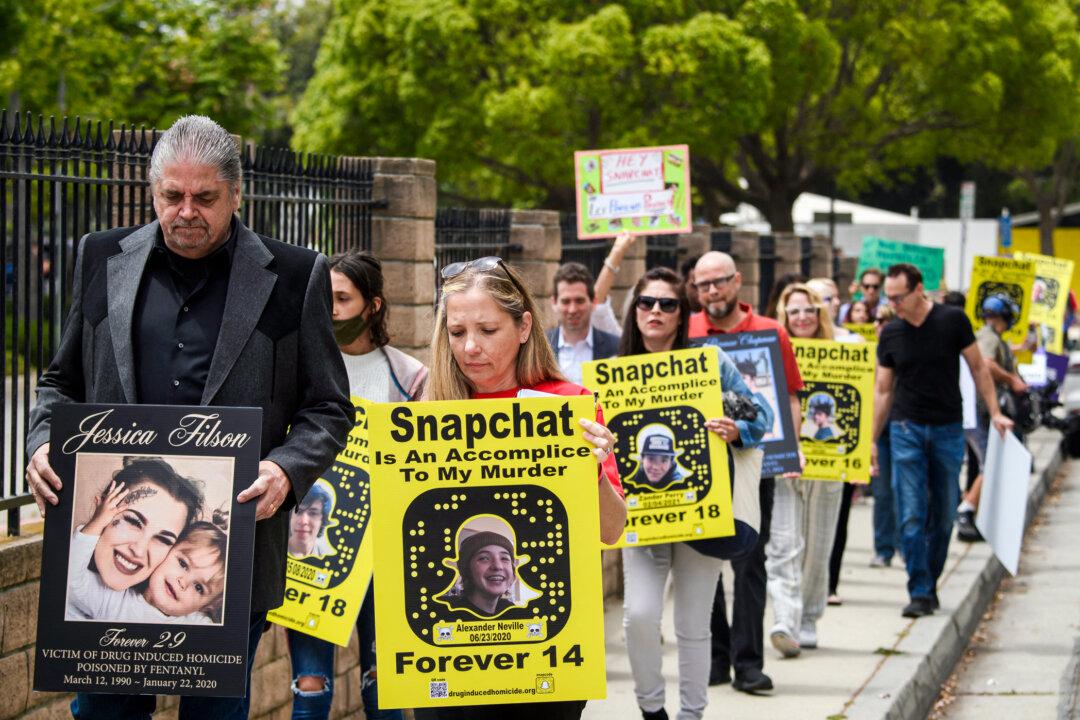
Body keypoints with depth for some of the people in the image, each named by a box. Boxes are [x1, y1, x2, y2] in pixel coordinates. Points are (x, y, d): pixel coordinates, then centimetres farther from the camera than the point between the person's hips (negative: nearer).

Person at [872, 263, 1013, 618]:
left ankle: (930, 584, 19)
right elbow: (882, 390, 9)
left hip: (948, 429, 0)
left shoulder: (952, 320, -4)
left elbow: (977, 367, 5)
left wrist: (994, 412, 0)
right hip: (907, 429, 0)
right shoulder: (891, 334, 2)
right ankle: (920, 592, -7)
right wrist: (872, 439, 6)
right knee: (912, 515, -8)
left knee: (943, 514, 6)